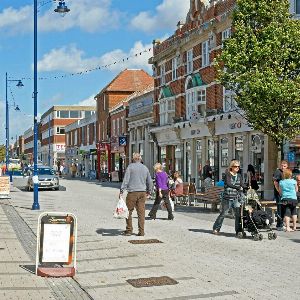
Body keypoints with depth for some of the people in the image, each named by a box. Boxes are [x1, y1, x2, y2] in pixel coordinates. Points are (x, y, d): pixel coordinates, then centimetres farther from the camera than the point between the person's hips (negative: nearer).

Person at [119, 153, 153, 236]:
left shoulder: (130, 166, -1)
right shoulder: (145, 168, 13)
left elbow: (126, 179, -8)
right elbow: (149, 181, 19)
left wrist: (121, 191, -7)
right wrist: (148, 192, 31)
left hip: (132, 192, -4)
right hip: (142, 192, 4)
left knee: (129, 211, 5)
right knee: (141, 212, 4)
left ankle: (129, 230, 6)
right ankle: (141, 231, 3)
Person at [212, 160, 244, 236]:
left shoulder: (239, 176, 12)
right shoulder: (228, 174, -3)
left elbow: (241, 186, 7)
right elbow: (228, 184, -18)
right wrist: (238, 188, -19)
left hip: (236, 198, 4)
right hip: (227, 198, -4)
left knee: (239, 214, -6)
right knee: (223, 214, 2)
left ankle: (238, 231, 2)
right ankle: (216, 228, 17)